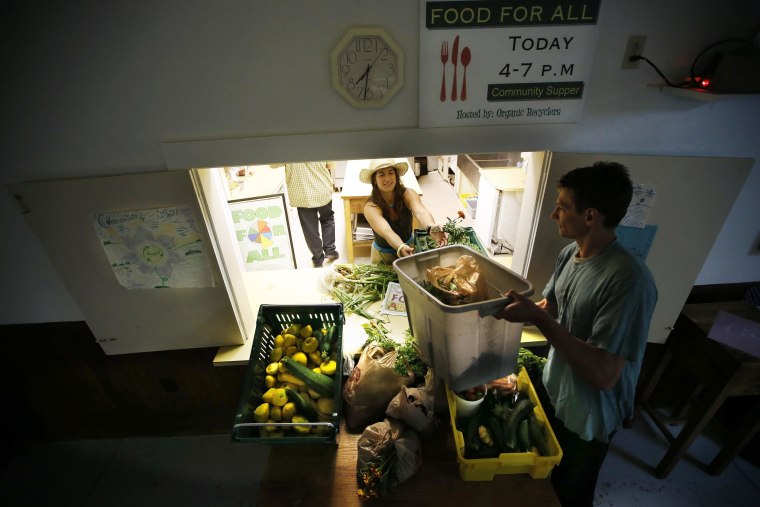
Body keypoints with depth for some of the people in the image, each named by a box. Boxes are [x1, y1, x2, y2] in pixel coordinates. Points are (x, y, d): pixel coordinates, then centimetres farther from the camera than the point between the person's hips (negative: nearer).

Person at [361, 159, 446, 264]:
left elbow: (420, 212, -41)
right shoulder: (371, 207, -26)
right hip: (383, 255, -2)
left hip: (409, 246, 2)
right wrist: (401, 248, -63)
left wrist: (431, 228, -63)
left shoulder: (407, 194, -20)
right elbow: (386, 231, -42)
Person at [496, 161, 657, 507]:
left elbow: (603, 374, -35)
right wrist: (517, 305, -11)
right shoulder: (570, 253, -8)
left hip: (588, 417, -6)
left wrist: (537, 318, -38)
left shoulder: (629, 280, -33)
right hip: (552, 389, 7)